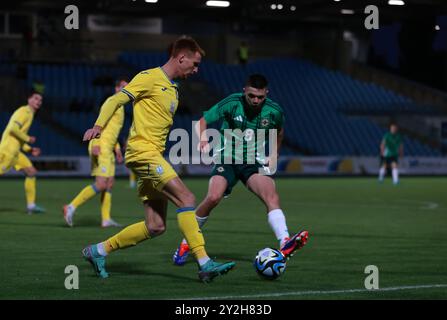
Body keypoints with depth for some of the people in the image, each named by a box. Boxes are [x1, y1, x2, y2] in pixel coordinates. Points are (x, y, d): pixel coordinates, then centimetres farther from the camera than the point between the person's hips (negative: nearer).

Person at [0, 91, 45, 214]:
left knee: (31, 172, 9)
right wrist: (28, 139, -12)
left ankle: (31, 205, 8)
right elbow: (13, 129, -23)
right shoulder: (24, 112, -8)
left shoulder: (29, 114, 23)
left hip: (15, 151, 10)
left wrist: (30, 150, 17)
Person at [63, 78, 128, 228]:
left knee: (110, 183, 7)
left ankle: (106, 219, 7)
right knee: (101, 184, -16)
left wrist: (117, 149, 27)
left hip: (107, 149, 10)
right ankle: (71, 207, -14)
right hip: (101, 148, -10)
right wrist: (96, 144, -27)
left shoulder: (120, 107, 22)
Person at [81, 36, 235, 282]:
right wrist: (98, 127, -25)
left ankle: (97, 251, 15)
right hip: (143, 151, -9)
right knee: (186, 198, -19)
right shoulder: (150, 78, -5)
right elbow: (115, 101, -11)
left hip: (154, 155, 9)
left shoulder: (173, 89, 21)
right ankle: (204, 264, -22)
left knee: (155, 227, 4)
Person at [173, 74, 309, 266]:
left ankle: (285, 244, -37)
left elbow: (279, 132, 20)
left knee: (272, 196, -25)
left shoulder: (274, 111, -4)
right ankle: (185, 245, -5)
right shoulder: (232, 104, -12)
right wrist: (203, 139, -25)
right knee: (213, 197, -24)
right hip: (227, 158, -2)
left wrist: (274, 154, 12)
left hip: (254, 162, 2)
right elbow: (202, 122, -6)